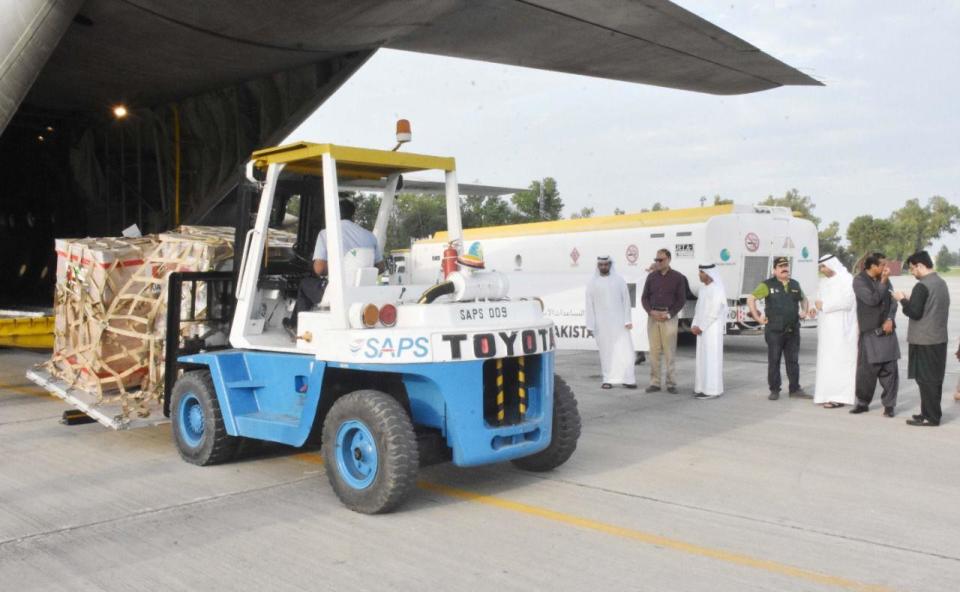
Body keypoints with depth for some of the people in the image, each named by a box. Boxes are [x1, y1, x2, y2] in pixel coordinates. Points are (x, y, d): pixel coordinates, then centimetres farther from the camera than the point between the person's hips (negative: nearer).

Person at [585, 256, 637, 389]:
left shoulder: (619, 280, 2)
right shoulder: (593, 283, 3)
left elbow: (626, 300, 2)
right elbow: (589, 305, 2)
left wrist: (627, 320, -4)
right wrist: (591, 325, -2)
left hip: (619, 322, 0)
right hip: (602, 323, 0)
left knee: (624, 350, -4)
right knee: (606, 351, 3)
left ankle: (627, 379, 0)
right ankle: (608, 379, 9)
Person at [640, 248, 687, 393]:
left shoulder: (678, 277, 0)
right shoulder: (651, 276, 9)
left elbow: (681, 300, -1)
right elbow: (644, 297, 9)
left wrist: (669, 314, -12)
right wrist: (651, 311, -8)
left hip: (669, 317, -3)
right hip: (652, 316, 3)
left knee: (669, 351, -3)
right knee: (654, 351, 2)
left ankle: (671, 383, 2)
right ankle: (655, 383, 6)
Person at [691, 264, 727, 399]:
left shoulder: (718, 288, -12)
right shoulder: (704, 288, 15)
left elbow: (714, 312, -17)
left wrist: (701, 327, -14)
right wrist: (695, 326, 4)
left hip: (713, 329, -8)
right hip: (702, 329, 8)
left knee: (711, 358, -7)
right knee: (702, 358, 10)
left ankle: (712, 390, -4)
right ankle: (703, 388, 16)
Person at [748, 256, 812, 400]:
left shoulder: (795, 284, 12)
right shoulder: (768, 285, -4)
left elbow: (803, 299, 30)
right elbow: (751, 299, -5)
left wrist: (805, 311, 13)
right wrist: (757, 317, -9)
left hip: (793, 330, 5)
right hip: (774, 331, -4)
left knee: (793, 361, 9)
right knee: (774, 361, 1)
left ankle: (795, 389, 16)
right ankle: (774, 390, 8)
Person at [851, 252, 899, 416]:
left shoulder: (884, 279, 9)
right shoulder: (859, 280, -6)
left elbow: (892, 301, 9)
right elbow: (872, 299, -17)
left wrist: (890, 319, -5)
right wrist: (883, 282, -12)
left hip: (887, 329, 4)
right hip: (870, 331, -4)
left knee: (889, 369, 2)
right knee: (866, 369, 0)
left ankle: (889, 404, 11)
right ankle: (863, 402, 16)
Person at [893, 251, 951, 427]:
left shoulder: (922, 286, -17)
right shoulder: (942, 283, 12)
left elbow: (914, 313, -19)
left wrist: (902, 300, -5)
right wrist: (911, 301, 16)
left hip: (924, 341, -9)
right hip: (939, 338, 9)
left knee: (925, 379, -3)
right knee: (934, 378, 14)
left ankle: (931, 417, 0)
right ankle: (931, 413, 21)